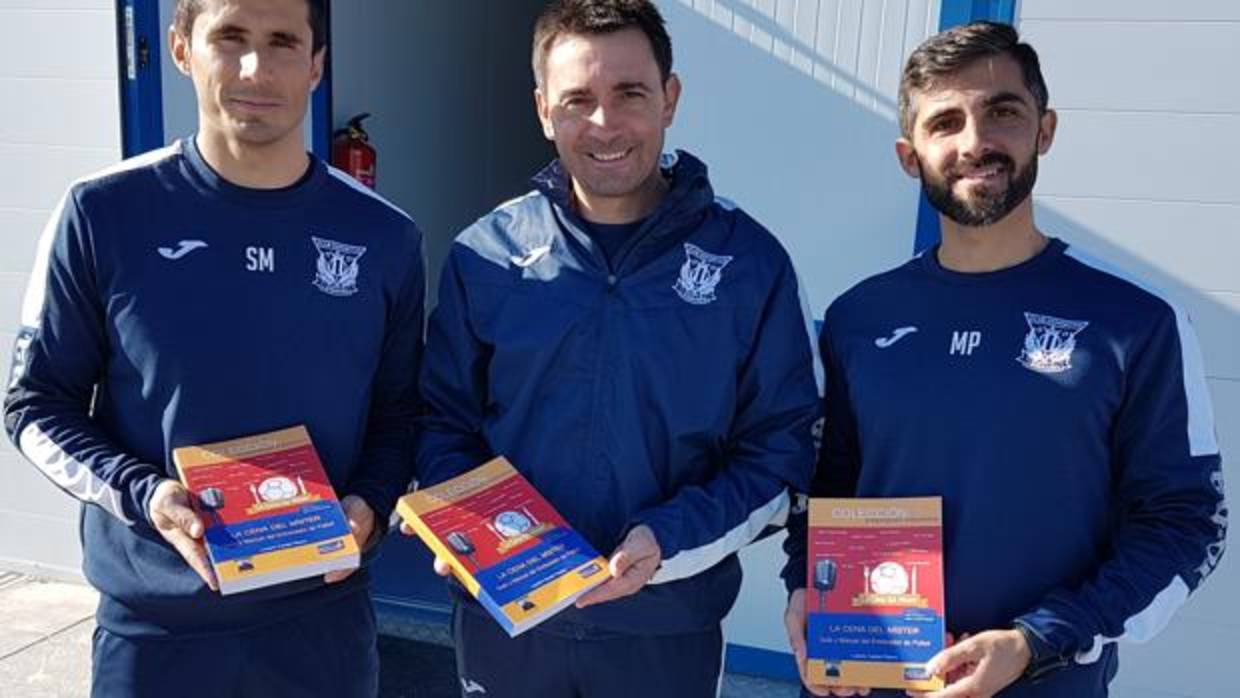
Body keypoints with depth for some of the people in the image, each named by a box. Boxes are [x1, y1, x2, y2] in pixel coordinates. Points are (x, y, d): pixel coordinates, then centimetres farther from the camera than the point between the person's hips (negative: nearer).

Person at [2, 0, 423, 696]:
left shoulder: (384, 237, -3)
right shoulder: (105, 215, -8)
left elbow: (397, 414, 5)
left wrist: (369, 506, -12)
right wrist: (142, 494, -16)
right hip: (154, 624, -1)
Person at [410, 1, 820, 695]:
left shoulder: (750, 260, -8)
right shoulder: (487, 253, -4)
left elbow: (782, 449, -6)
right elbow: (445, 423, 4)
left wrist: (669, 542, -18)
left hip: (666, 624, -1)